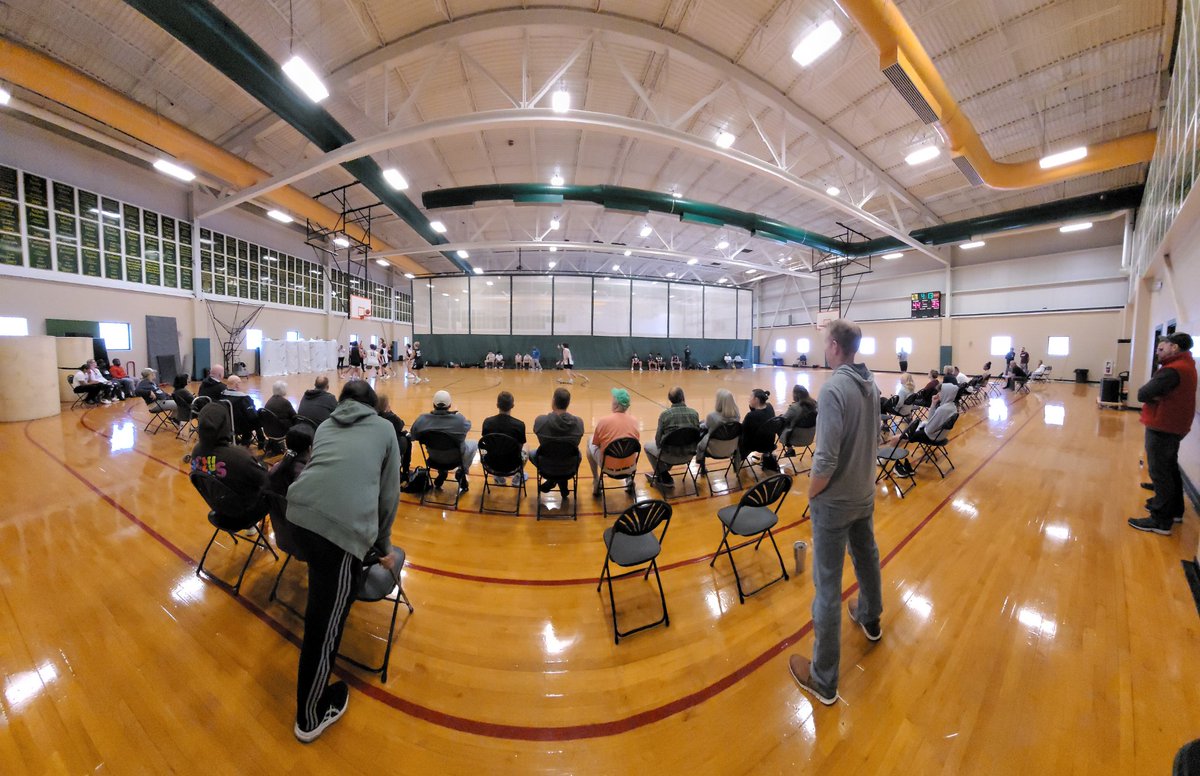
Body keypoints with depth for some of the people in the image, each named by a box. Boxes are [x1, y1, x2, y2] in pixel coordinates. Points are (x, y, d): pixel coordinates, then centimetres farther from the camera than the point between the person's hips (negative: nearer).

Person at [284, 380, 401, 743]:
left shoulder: (325, 425, 26)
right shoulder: (385, 428, 15)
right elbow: (389, 493, 16)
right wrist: (382, 545, 30)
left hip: (299, 510, 5)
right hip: (343, 523, -5)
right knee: (325, 623, 11)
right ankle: (310, 716, 31)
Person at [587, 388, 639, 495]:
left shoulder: (603, 421, -19)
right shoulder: (634, 420, -9)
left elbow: (596, 443, -4)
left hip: (608, 465, -3)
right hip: (629, 464, 3)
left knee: (590, 443, 23)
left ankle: (596, 480, 25)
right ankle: (630, 479, 28)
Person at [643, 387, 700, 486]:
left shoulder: (664, 414, -15)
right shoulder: (694, 413, -5)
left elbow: (658, 438, -9)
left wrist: (660, 446, 11)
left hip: (671, 453, -5)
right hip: (689, 451, 5)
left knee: (647, 446, 22)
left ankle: (665, 478, 21)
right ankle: (663, 470, 41)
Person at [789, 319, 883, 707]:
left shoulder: (834, 388, -25)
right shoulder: (871, 384, 0)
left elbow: (826, 460, -27)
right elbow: (872, 437, 13)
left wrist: (812, 493, -11)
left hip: (835, 501, -8)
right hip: (865, 495, 8)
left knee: (828, 587, 3)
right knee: (867, 558, 29)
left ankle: (824, 679, 18)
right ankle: (869, 618, 56)